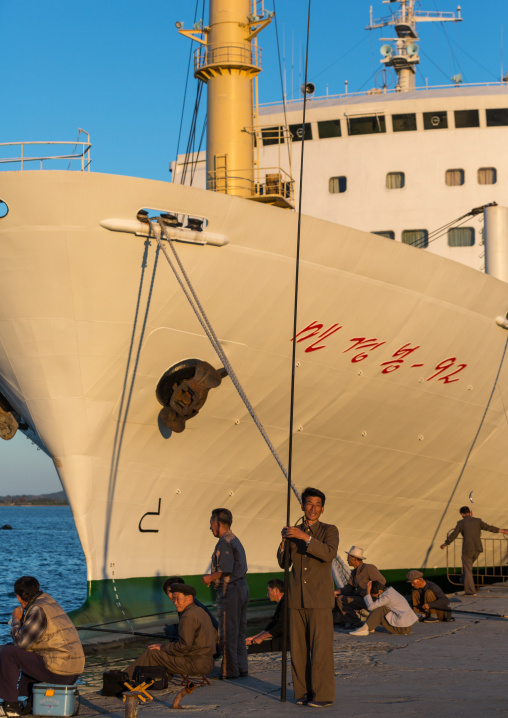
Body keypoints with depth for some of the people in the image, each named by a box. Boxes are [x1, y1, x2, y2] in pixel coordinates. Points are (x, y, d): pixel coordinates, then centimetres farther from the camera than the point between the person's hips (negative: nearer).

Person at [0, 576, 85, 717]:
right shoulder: (51, 603, 18)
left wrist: (16, 620, 1)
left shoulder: (38, 610, -12)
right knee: (29, 657, 36)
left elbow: (20, 642, -15)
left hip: (57, 671, -10)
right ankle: (24, 704, 36)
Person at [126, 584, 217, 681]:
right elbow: (214, 637, 22)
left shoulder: (188, 617, -17)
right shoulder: (201, 612, 13)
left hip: (195, 664, -9)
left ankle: (128, 676, 16)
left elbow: (183, 647, -22)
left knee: (152, 652, 2)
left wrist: (163, 647, -7)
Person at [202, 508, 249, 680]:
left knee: (227, 633, -4)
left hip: (230, 590, -10)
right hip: (242, 587, 10)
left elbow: (225, 570, -22)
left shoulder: (224, 542, -14)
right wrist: (214, 578, 18)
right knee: (239, 631, 13)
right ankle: (241, 668, 16)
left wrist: (210, 578, -7)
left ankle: (229, 670, -1)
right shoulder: (236, 540, 17)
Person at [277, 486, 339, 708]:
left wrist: (305, 537, -29)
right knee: (298, 648, 4)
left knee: (320, 647, -7)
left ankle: (323, 694, -3)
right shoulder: (294, 532, 13)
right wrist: (284, 540, -11)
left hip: (320, 599, -5)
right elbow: (283, 562, 7)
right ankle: (304, 692, 12)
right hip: (297, 598, 5)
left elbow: (329, 553, -21)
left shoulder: (329, 530, -2)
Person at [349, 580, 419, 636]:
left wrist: (368, 592, -17)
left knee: (380, 609, -13)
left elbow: (371, 607, -23)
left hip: (404, 627, -10)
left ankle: (365, 629, -16)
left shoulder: (387, 597, -19)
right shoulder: (390, 590, 10)